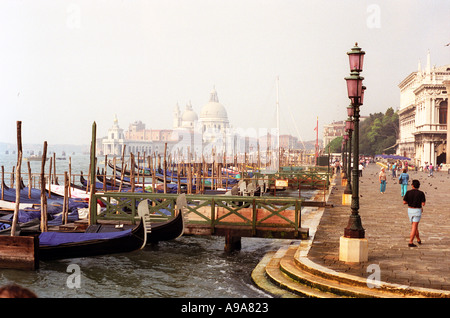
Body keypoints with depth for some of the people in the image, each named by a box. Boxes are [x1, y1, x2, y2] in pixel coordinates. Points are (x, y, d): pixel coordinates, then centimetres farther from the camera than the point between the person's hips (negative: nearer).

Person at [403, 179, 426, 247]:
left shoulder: (408, 192, -6)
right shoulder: (421, 193, -12)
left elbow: (404, 202, -7)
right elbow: (423, 204, -12)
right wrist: (424, 200, 12)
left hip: (410, 210, 3)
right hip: (417, 211, -3)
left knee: (414, 226, 21)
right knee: (414, 227, -3)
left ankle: (418, 240, 35)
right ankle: (410, 243, -9)